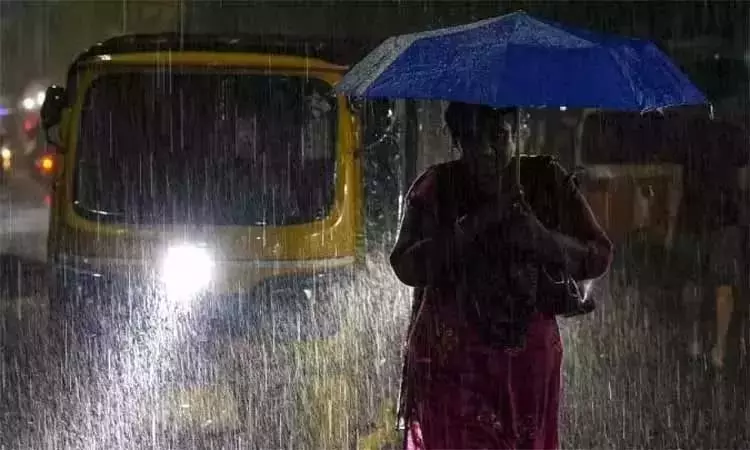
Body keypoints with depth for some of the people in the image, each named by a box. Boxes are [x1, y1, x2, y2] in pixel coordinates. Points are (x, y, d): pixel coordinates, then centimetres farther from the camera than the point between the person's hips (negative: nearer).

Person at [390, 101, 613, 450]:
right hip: (451, 358, -1)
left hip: (527, 357, 1)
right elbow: (405, 267, -12)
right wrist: (470, 228, -23)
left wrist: (542, 237, -21)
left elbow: (599, 258, -3)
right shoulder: (436, 188, -4)